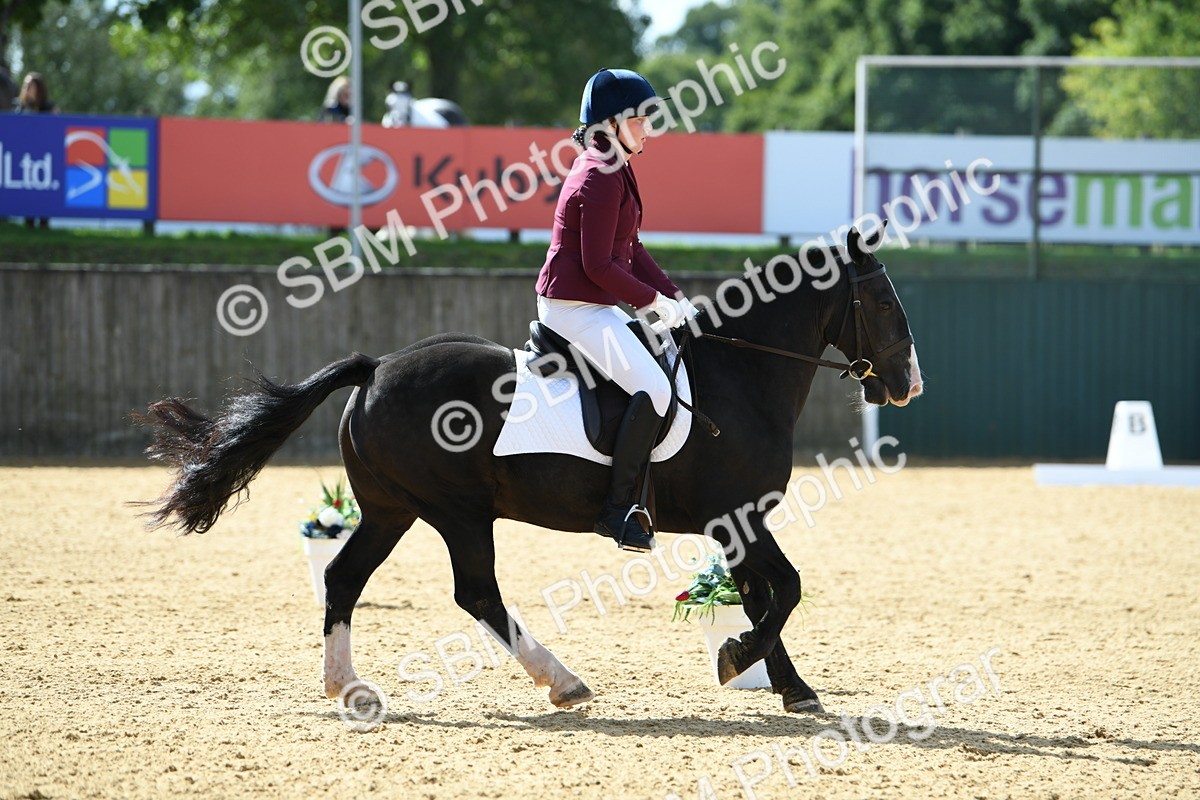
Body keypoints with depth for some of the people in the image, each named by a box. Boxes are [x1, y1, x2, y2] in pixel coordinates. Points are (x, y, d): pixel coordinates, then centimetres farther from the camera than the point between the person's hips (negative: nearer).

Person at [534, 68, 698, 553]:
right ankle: (617, 508, -20)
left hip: (591, 306, 11)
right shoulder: (600, 178, -18)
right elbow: (599, 266, -22)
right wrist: (653, 301, -13)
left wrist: (674, 297, 11)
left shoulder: (613, 170, 15)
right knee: (654, 389, -21)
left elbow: (631, 249, 18)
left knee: (668, 359, 20)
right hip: (576, 308, -11)